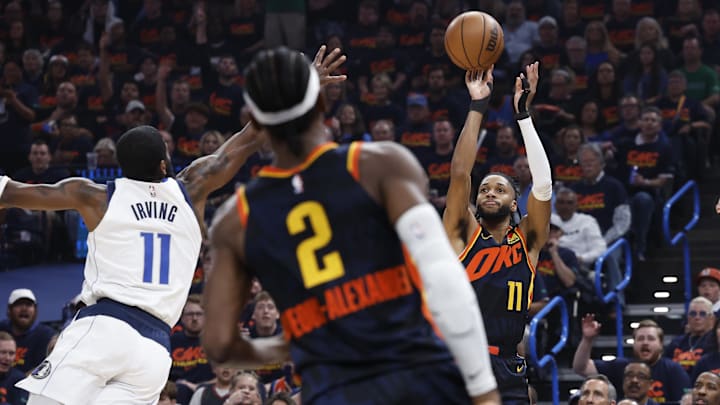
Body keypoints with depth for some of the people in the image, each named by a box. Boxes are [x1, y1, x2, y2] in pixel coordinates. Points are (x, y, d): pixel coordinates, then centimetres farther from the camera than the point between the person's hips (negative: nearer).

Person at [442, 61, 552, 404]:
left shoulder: (527, 241, 10)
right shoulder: (463, 234, 7)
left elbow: (543, 185, -3)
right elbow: (459, 172, -5)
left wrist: (523, 114, -5)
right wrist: (477, 106, -7)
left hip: (507, 373, 2)